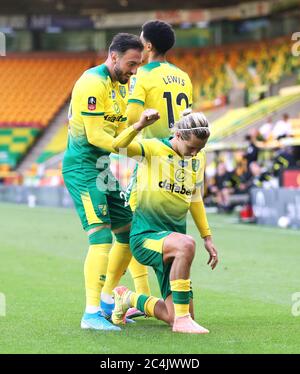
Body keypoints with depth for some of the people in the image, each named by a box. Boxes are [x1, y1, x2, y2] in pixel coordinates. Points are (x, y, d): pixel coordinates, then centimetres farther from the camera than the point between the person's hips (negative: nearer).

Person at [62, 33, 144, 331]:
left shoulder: (121, 84, 14)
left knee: (129, 233, 12)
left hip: (104, 169, 10)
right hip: (82, 168, -10)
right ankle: (91, 314, -16)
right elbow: (95, 135, -21)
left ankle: (107, 301, 23)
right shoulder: (93, 83, -17)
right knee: (101, 238, -17)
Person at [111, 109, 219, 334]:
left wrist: (207, 237, 21)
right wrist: (140, 125, -43)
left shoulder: (199, 158, 9)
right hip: (145, 236, -6)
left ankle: (129, 298, 31)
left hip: (172, 236, 6)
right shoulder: (153, 149, -8)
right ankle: (182, 318, -29)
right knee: (186, 244, -39)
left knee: (174, 318, 1)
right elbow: (119, 146, -26)